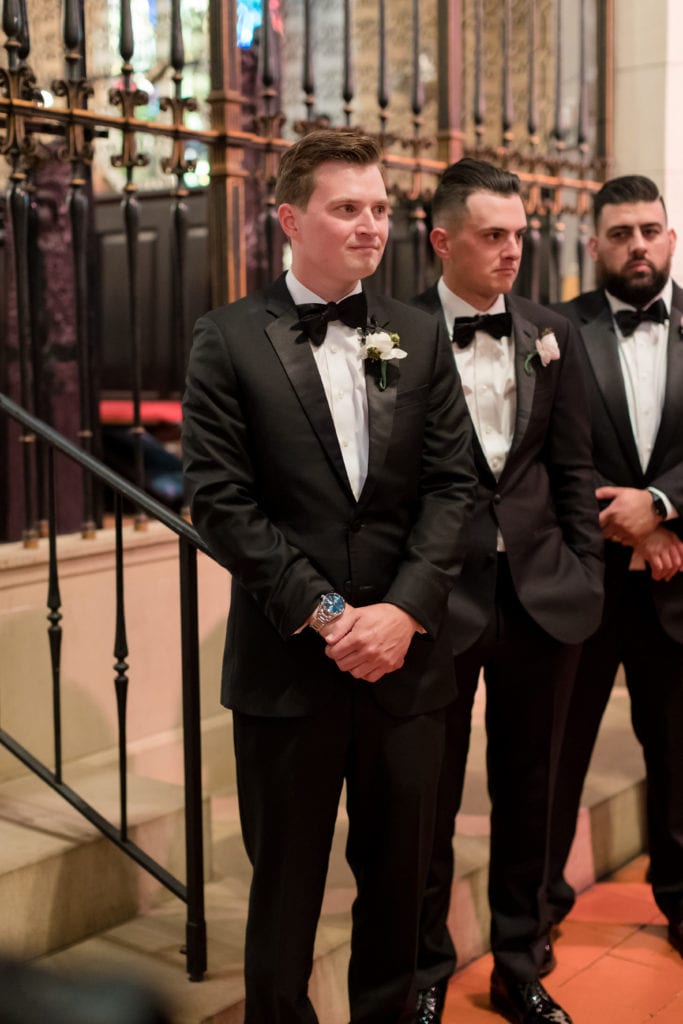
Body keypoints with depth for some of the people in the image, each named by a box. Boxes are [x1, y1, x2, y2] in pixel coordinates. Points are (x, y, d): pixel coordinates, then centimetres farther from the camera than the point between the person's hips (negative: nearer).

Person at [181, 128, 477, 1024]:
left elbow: (451, 484, 2)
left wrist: (404, 608, -11)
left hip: (406, 656, 3)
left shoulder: (420, 338, 7)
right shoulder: (230, 341, -3)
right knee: (285, 882, 12)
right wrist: (324, 614, -14)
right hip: (288, 663, -3)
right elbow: (220, 500, -9)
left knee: (399, 873, 15)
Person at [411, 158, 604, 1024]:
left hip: (542, 595, 4)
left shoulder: (551, 335, 7)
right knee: (431, 797, 10)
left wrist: (584, 574, 4)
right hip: (440, 596, -3)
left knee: (527, 791, 14)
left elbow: (572, 467, 9)